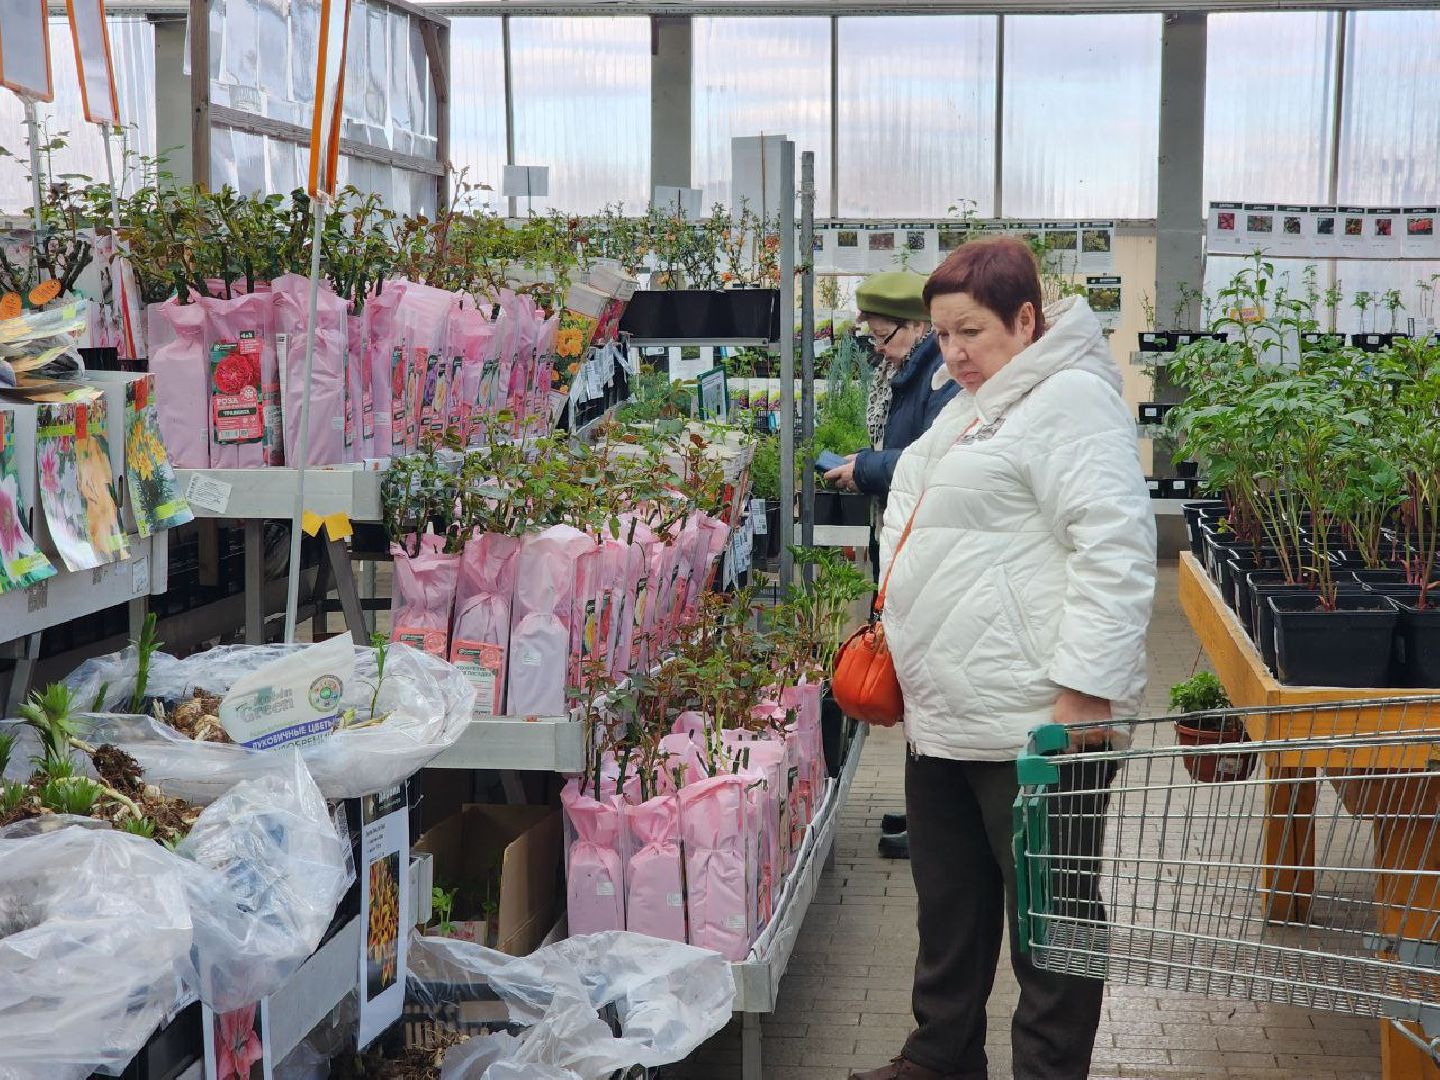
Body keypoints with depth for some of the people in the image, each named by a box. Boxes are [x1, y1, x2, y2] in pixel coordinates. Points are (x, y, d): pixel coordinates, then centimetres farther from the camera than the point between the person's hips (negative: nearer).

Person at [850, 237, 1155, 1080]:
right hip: (945, 718, 10)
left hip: (1035, 723, -10)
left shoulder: (1069, 399, -12)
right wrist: (900, 635, 27)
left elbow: (1115, 547, -22)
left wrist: (1084, 689, -24)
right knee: (950, 906, 20)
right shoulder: (971, 410, 18)